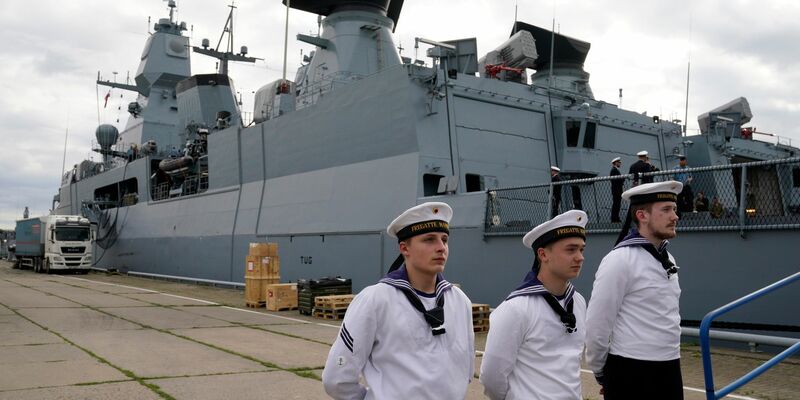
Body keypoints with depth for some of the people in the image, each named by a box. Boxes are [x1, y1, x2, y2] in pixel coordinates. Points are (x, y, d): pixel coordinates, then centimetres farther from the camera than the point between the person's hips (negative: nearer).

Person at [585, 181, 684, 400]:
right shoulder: (620, 260, -16)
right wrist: (600, 373, -5)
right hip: (631, 374, -8)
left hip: (670, 370, 8)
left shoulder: (668, 258, 10)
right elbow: (597, 323, -15)